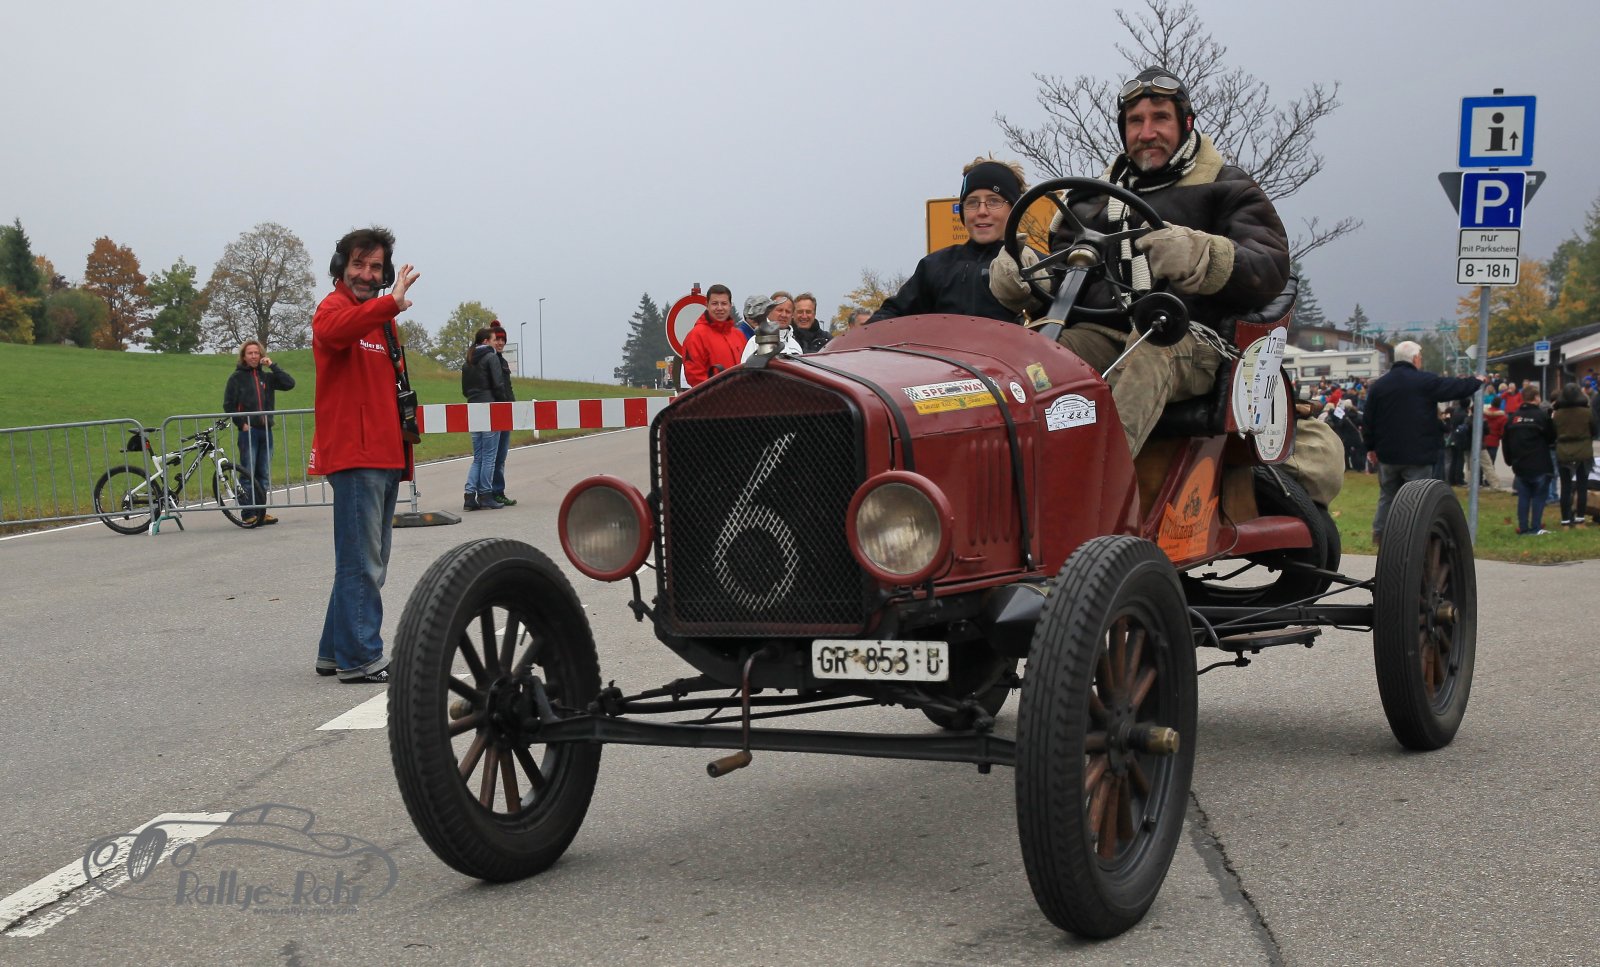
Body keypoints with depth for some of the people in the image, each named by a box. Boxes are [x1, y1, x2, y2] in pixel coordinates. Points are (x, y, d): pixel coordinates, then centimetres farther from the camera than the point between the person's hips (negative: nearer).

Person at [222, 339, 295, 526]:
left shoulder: (266, 376, 11)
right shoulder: (237, 377, 2)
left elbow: (289, 384, -2)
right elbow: (228, 405, 1)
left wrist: (272, 366, -5)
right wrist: (241, 424, -7)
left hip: (266, 430, 4)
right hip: (248, 431, -4)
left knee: (264, 475, 7)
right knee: (248, 474, -5)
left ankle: (261, 512, 13)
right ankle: (249, 514, -4)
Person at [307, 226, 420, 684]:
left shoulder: (382, 318, 22)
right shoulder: (334, 308, -7)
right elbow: (333, 330, -34)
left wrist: (404, 442, 20)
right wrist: (392, 304, -44)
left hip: (385, 455, 10)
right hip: (354, 456, -10)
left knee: (368, 563, 14)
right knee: (362, 563, -9)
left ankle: (336, 652, 23)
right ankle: (360, 658, -5)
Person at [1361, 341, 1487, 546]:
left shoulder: (1378, 385, 4)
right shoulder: (1426, 381, -10)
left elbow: (1369, 420, 7)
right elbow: (1455, 387, -4)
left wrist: (1371, 446, 18)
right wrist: (1476, 381, 16)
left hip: (1387, 453, 5)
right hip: (1418, 454, -5)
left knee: (1387, 495, 17)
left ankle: (1379, 533, 18)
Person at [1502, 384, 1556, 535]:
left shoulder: (1513, 417, 6)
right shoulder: (1541, 416, -11)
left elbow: (1505, 442, 10)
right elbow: (1551, 438, -3)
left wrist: (1510, 460, 19)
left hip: (1520, 466, 5)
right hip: (1539, 466, -5)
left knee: (1523, 497, 9)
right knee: (1539, 496, 3)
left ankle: (1523, 528, 8)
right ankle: (1536, 527, -1)